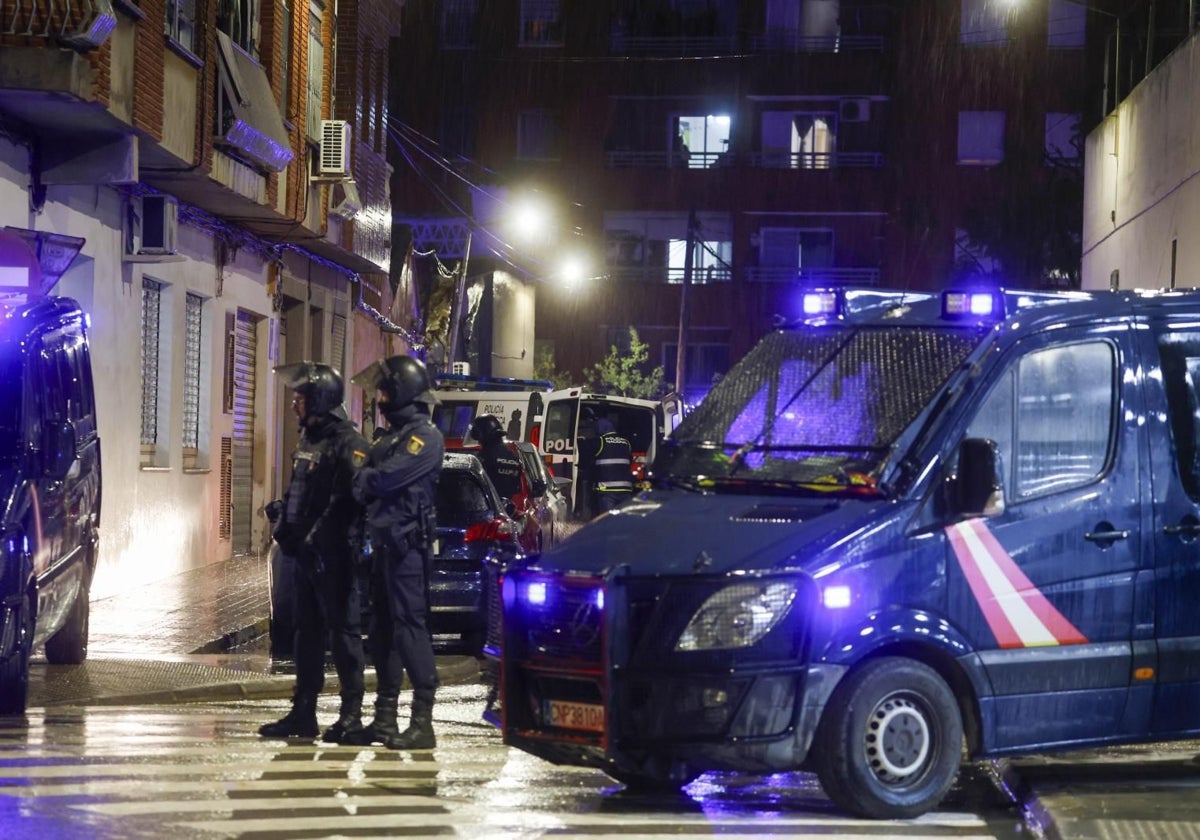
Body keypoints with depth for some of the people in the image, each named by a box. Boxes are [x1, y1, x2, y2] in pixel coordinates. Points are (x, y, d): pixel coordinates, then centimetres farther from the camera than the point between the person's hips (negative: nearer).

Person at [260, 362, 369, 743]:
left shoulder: (346, 443, -13)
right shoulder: (309, 438, 16)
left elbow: (346, 501, -22)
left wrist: (316, 538, -23)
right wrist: (283, 522, 7)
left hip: (333, 555, -10)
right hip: (304, 553, 10)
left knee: (342, 632, -5)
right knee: (307, 632, 13)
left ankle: (351, 714, -1)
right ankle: (303, 713, 19)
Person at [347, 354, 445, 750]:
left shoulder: (425, 436, -9)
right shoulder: (392, 436, 21)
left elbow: (386, 477, -20)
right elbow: (366, 486, 16)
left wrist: (362, 477, -1)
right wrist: (366, 480, -5)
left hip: (407, 544, -10)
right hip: (384, 543, 10)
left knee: (409, 627, -10)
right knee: (383, 629, 11)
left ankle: (422, 723, -10)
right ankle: (385, 717, 18)